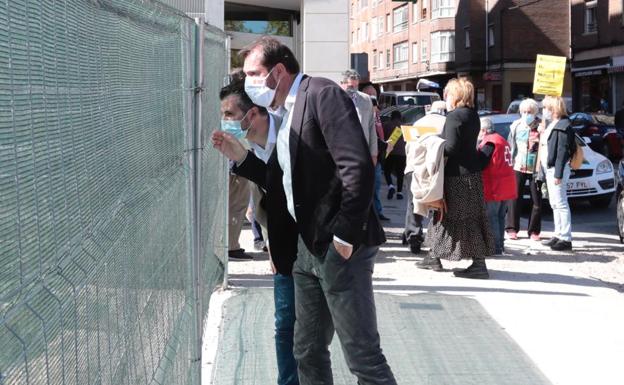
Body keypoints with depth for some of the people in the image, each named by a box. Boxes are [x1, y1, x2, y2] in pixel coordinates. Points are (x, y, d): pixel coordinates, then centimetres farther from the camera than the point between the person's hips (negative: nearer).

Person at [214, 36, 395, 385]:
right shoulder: (287, 112, 17)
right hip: (309, 248, 10)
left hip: (340, 247, -9)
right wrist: (239, 157, 12)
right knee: (308, 352, 15)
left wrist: (345, 236, -20)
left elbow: (358, 166, -21)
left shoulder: (322, 94, -11)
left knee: (363, 355, -6)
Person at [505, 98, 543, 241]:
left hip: (535, 169, -2)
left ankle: (534, 231, 11)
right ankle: (512, 228, 8)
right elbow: (510, 146, 13)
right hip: (518, 167, 2)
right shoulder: (516, 126, 7)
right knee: (514, 199, 0)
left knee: (537, 201, 2)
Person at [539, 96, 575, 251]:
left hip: (557, 170, -10)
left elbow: (562, 152, -20)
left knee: (561, 203, -9)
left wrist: (558, 174, -23)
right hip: (549, 169, 10)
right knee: (554, 204, 15)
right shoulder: (551, 125, 16)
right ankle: (558, 235, 22)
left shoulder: (562, 127, -14)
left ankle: (566, 238, -8)